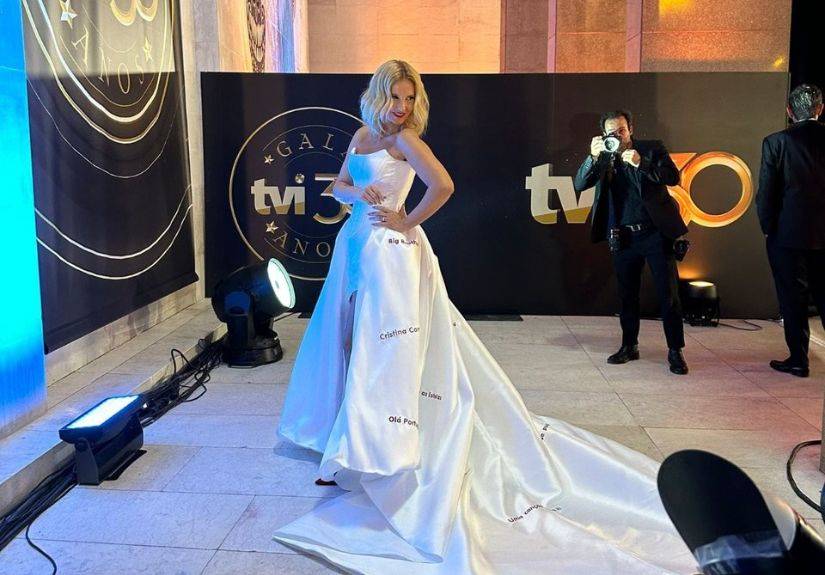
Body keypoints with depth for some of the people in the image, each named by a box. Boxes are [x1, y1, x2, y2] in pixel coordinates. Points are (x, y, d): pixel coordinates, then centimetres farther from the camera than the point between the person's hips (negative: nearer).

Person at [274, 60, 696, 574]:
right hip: (356, 244, 9)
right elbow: (339, 185, 17)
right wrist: (356, 193, -6)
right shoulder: (362, 135, 12)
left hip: (389, 249, -9)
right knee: (347, 340, 15)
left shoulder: (404, 138, -11)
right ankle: (351, 445, 30)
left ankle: (373, 451, 4)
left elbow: (443, 186, -26)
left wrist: (406, 221, -14)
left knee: (380, 348, -7)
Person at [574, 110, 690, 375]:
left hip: (656, 232, -2)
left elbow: (673, 177, -9)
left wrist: (641, 163, -20)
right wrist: (593, 157, -18)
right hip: (623, 237, 3)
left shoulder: (652, 148, 1)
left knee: (669, 294, -1)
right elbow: (579, 185, -4)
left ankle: (675, 351, 8)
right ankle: (629, 346, 24)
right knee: (627, 295, 11)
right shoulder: (603, 158, 7)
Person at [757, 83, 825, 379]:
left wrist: (767, 228, 3)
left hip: (788, 233, -3)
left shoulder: (776, 142, -9)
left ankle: (798, 360, 12)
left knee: (793, 299, 6)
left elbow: (765, 192, -9)